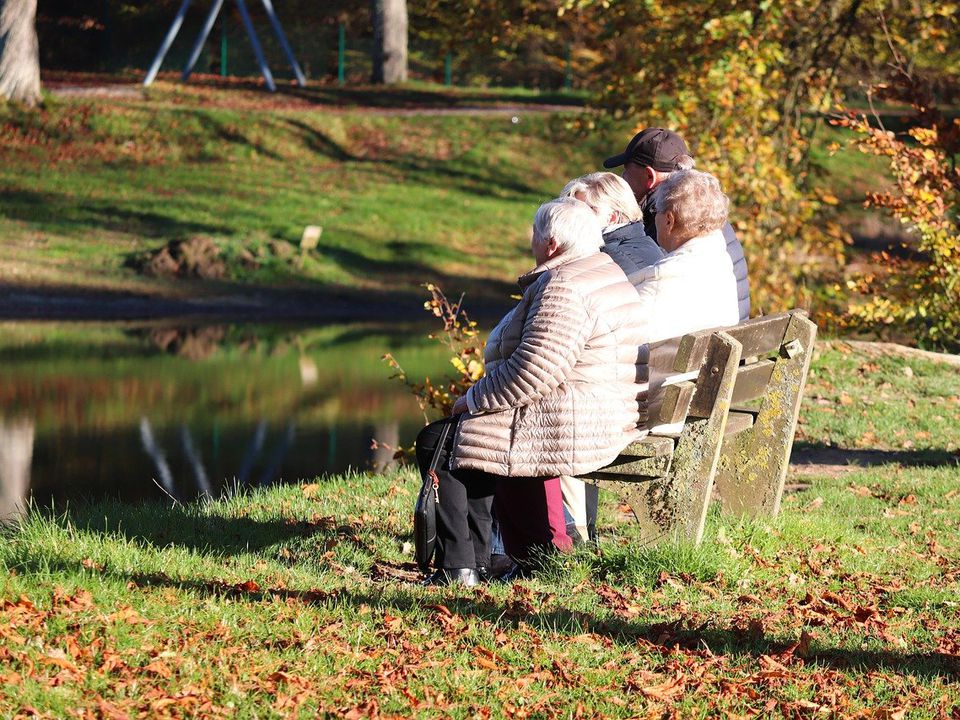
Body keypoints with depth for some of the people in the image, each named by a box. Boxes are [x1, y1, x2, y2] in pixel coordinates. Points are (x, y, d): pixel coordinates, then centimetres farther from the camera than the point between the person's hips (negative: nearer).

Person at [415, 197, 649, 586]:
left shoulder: (563, 290, -20)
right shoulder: (607, 273, 13)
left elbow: (532, 372, -24)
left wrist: (473, 400, -10)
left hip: (571, 430, -11)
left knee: (437, 443, -1)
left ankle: (461, 568, 0)